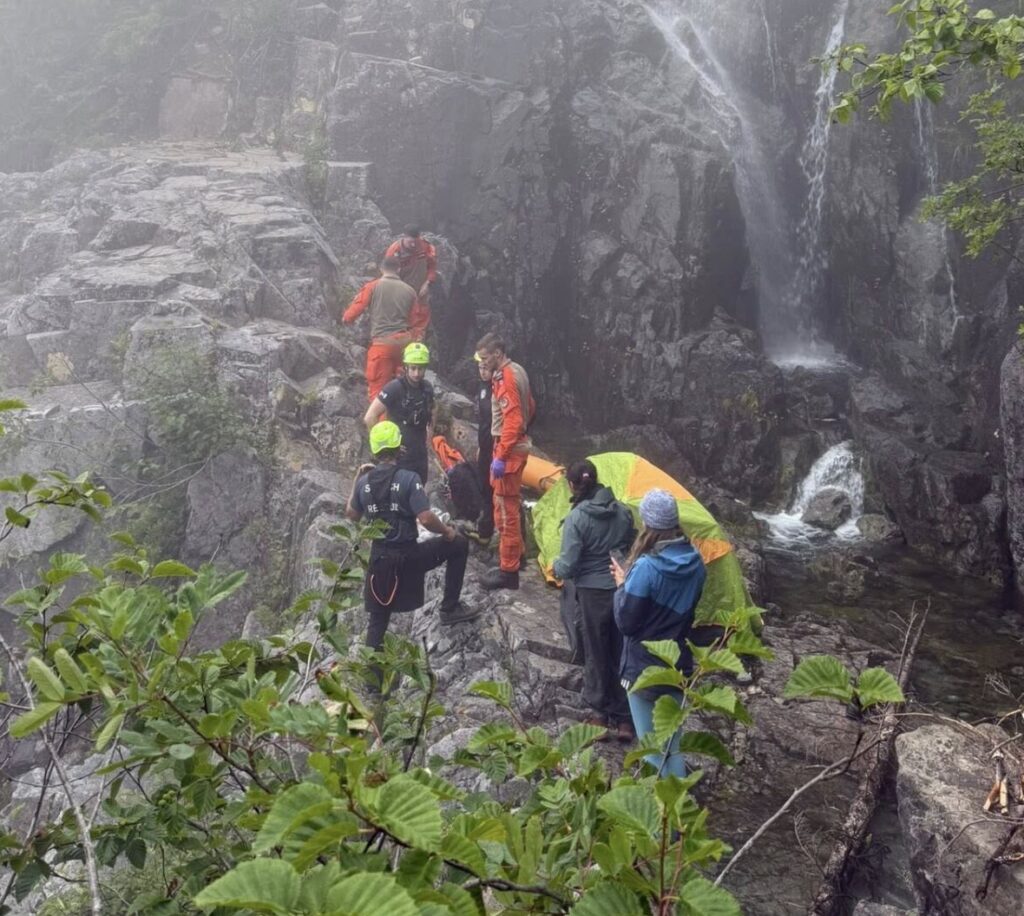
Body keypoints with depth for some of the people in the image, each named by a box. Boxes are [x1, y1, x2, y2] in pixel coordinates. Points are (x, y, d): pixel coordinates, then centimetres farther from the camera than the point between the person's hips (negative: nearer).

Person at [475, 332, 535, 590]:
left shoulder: (505, 378, -19)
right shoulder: (516, 371, 11)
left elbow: (512, 420, -25)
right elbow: (530, 407, 21)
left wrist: (501, 456, -26)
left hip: (509, 449, -10)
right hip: (516, 444, 10)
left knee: (505, 509, -6)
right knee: (511, 504, 20)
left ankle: (508, 570, -2)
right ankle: (516, 554, 32)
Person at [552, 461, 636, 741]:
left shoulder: (576, 518, -16)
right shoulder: (623, 512, 0)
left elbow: (568, 567, -16)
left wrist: (555, 567, 6)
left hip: (593, 593, -4)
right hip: (624, 590, 4)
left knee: (596, 653, 11)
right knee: (621, 653, 13)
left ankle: (601, 714, 23)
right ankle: (624, 718, 19)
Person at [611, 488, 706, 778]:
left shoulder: (646, 567, -25)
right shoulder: (695, 563, -3)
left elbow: (626, 622, -18)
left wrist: (622, 586, -4)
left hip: (645, 669, -7)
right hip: (680, 666, 7)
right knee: (672, 744, 21)